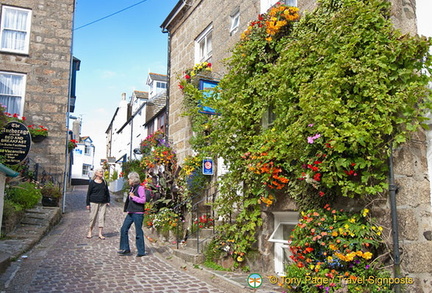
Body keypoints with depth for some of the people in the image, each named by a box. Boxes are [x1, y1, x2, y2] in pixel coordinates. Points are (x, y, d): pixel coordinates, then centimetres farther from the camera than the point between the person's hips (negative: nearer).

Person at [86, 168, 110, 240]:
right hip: (94, 203, -3)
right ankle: (89, 232, 19)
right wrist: (88, 204, -3)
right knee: (93, 217, 2)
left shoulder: (104, 182, 12)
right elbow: (88, 193, 0)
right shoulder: (92, 182, 0)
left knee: (102, 218, 0)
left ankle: (100, 234, 5)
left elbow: (107, 192, 18)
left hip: (103, 203, 3)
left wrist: (108, 201, 10)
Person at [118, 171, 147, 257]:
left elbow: (143, 200, -17)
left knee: (138, 232, -1)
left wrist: (133, 197, -17)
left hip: (138, 213, -9)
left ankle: (141, 251, 10)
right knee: (124, 229, 7)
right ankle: (125, 249, 17)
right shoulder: (132, 188, 15)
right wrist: (126, 209, 18)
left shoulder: (140, 188, -12)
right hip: (130, 213, 9)